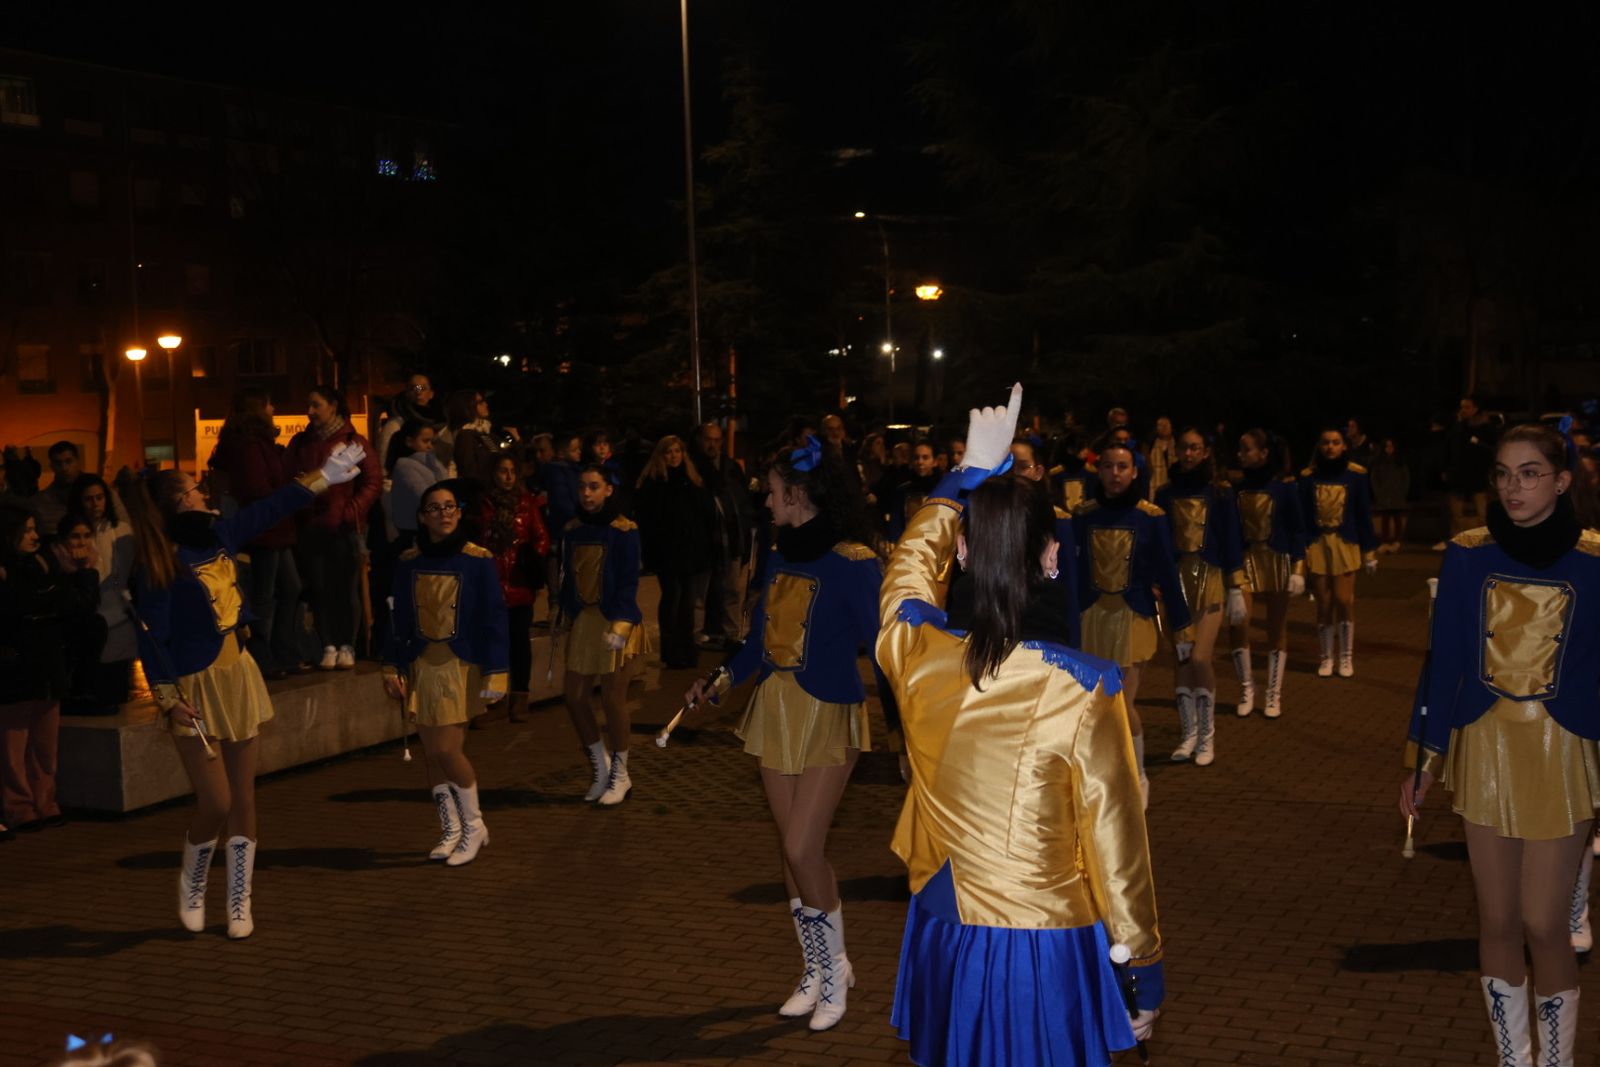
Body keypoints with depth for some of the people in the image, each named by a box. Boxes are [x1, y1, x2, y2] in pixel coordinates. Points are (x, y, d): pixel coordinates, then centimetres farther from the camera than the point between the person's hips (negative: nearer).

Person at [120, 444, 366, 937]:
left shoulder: (218, 537, 2)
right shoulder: (161, 565, -16)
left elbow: (272, 509, 15)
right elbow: (152, 638, -17)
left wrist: (323, 477, 23)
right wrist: (169, 701, -22)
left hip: (239, 676, 6)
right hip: (196, 689, -6)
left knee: (243, 797, 8)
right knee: (216, 803, -7)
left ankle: (239, 902, 20)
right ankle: (191, 883, 22)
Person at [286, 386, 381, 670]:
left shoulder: (353, 441, -1)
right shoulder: (300, 443, 10)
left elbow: (373, 481, -3)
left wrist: (352, 511, -12)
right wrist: (296, 513, -1)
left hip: (344, 527, -3)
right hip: (310, 527, 3)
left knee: (346, 588, 1)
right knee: (319, 588, 2)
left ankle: (347, 646, 9)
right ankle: (328, 646, 8)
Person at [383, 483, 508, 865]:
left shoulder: (478, 561, -5)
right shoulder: (408, 562, 5)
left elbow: (494, 618, -5)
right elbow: (399, 617, 10)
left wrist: (496, 672, -9)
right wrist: (391, 667, 5)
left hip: (461, 665, -4)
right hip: (421, 665, 4)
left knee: (447, 749, -11)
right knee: (431, 751, 4)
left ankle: (474, 825, 9)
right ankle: (450, 829, 18)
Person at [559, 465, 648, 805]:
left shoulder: (623, 531, -9)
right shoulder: (572, 530, 7)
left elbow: (629, 582, -12)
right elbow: (568, 578, 14)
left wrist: (620, 625, -19)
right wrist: (567, 619, 12)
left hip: (615, 621, -6)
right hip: (582, 621, 6)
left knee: (613, 698, -2)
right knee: (574, 694, 5)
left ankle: (620, 774, 14)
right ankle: (600, 765, 24)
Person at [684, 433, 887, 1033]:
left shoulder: (853, 562, -15)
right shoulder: (781, 556, 5)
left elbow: (879, 644, -17)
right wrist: (723, 679, 6)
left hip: (829, 715, -7)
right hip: (775, 710, 7)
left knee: (802, 848, -10)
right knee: (792, 848, 10)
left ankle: (834, 966, 12)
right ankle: (818, 971, 24)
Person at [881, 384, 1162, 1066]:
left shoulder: (914, 654, -10)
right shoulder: (1082, 691, -20)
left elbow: (911, 556, 14)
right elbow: (1113, 842, -13)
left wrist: (973, 470, 25)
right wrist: (1144, 973, -1)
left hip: (942, 939, 4)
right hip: (1045, 955, -4)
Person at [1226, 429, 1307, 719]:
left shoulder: (1285, 485, -7)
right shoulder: (1237, 485, 2)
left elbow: (1297, 529, -4)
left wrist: (1298, 568, -11)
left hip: (1277, 560, -2)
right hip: (1245, 559, 2)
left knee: (1277, 628, 5)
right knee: (1237, 622, -13)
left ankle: (1274, 694, 16)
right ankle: (1247, 686, 6)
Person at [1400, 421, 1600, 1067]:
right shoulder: (1468, 555, -1)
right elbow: (1443, 658, 4)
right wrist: (1422, 759, 5)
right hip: (1484, 749, 2)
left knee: (1542, 924, -2)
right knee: (1498, 922, 8)